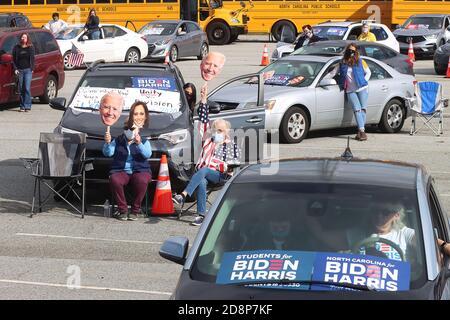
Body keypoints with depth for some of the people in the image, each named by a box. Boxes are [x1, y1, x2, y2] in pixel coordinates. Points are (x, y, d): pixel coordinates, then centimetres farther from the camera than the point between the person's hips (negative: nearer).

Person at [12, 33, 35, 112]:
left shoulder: (31, 47, 6)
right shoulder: (16, 48, 7)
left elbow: (32, 59, 8)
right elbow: (14, 59, 9)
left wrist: (32, 69, 0)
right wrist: (15, 69, -2)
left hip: (28, 70, -2)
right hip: (19, 70, 2)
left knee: (27, 88, -10)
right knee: (21, 89, 3)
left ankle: (27, 106, -8)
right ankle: (22, 106, 9)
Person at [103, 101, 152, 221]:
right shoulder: (120, 133, 5)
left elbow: (147, 154, -11)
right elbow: (108, 153, 1)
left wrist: (139, 143, -28)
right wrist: (108, 143, -19)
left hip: (140, 170, 0)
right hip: (121, 170, 1)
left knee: (142, 180, -33)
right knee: (114, 180, -32)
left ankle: (135, 210, -11)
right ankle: (123, 210, -11)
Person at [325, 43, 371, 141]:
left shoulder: (360, 62, 8)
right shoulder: (342, 63, 11)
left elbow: (368, 72, 16)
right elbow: (332, 73, 14)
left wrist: (364, 82, 2)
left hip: (362, 89, 0)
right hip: (350, 91, 0)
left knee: (363, 109, -10)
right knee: (357, 109, -14)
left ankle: (360, 132, -10)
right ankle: (362, 131, -23)